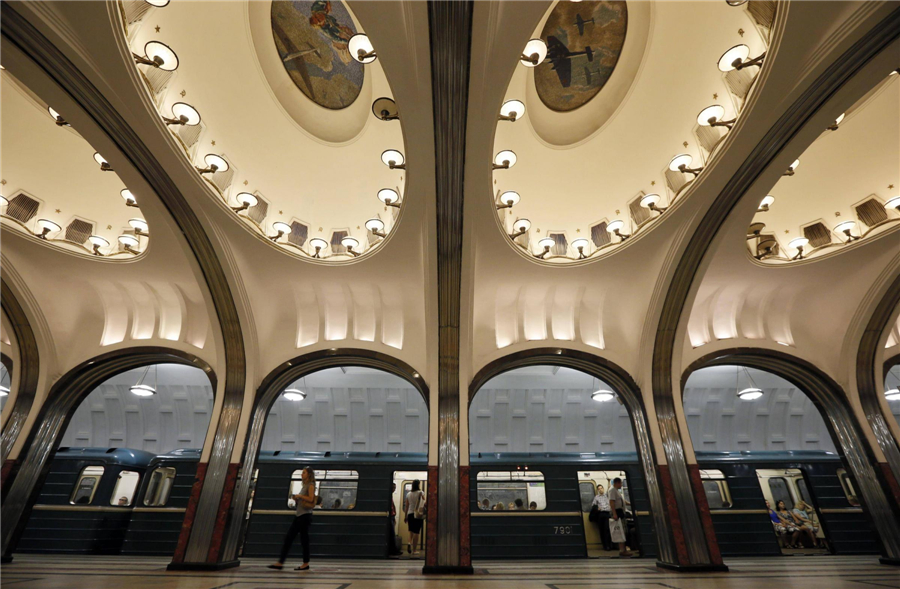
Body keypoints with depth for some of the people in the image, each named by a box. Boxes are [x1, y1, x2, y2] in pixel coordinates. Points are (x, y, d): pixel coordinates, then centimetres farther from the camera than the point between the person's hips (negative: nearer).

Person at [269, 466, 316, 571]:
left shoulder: (311, 485, -7)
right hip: (299, 515, 9)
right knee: (288, 538, 5)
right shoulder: (304, 486, 20)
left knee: (304, 539, -2)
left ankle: (306, 564, 8)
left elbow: (311, 499, -16)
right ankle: (280, 562, 8)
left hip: (305, 515, -9)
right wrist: (296, 498, 6)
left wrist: (299, 496, -12)